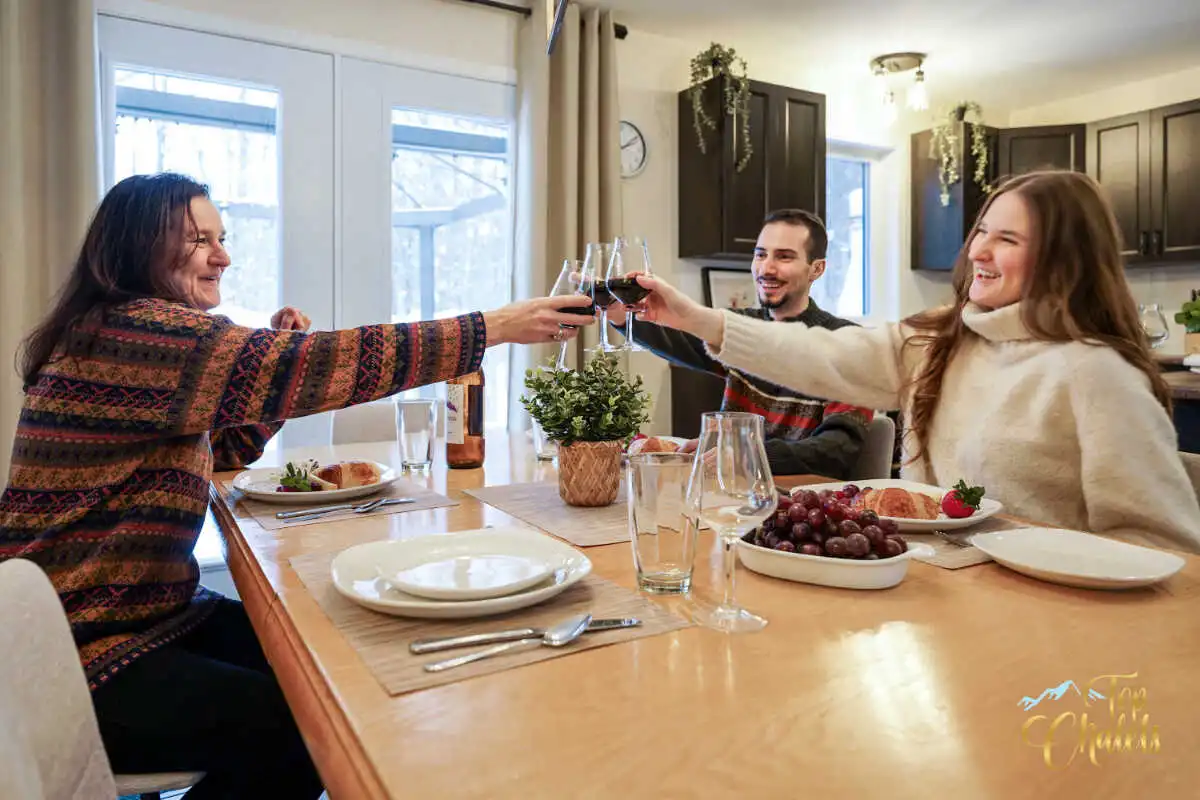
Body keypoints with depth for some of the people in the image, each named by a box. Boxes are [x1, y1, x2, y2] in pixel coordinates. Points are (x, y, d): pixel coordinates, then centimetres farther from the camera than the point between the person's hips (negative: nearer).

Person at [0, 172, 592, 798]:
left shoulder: (146, 336, 11)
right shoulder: (129, 331, -21)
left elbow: (225, 451, 17)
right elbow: (298, 367, -30)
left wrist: (281, 350, 1)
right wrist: (497, 326, -28)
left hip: (148, 612, 10)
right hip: (86, 655, -9)